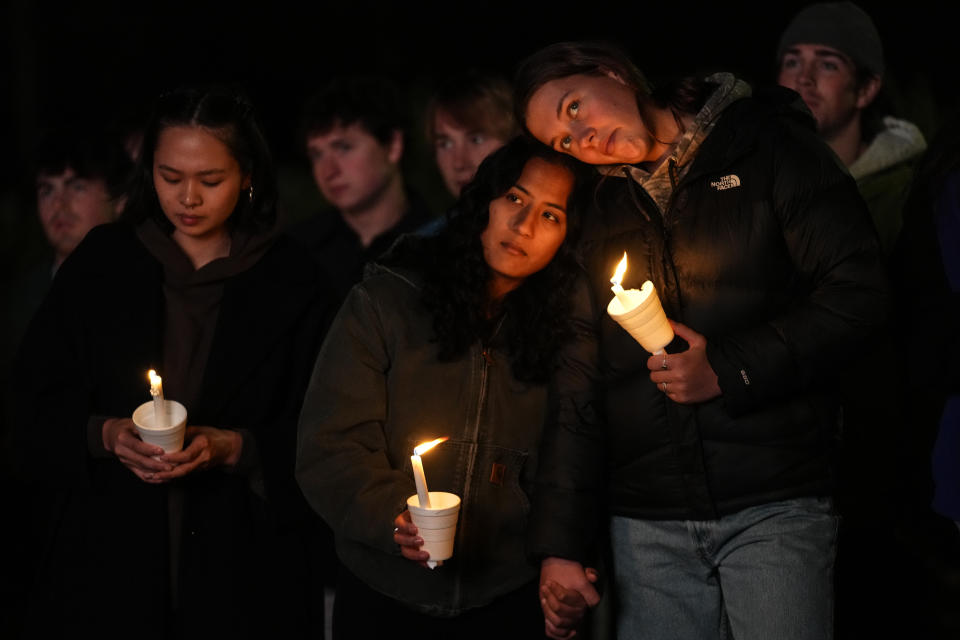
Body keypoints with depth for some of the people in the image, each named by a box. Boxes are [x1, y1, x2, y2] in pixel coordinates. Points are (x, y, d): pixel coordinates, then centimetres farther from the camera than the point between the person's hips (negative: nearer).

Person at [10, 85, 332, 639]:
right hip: (107, 548, 1)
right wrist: (105, 435, -16)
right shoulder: (100, 265, 4)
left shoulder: (290, 282, 0)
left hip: (236, 561, -1)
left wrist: (231, 448, -18)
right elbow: (40, 403, 2)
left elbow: (310, 433, -1)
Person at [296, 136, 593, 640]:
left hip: (508, 599, 1)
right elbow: (332, 443, -10)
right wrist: (391, 517, -25)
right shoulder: (385, 302, -6)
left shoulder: (561, 332, 1)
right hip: (382, 597, -1)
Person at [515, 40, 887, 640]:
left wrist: (729, 371, -11)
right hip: (647, 525, 4)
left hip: (773, 506, -4)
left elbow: (858, 290, -6)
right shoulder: (603, 220, 16)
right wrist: (562, 545, 8)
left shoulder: (771, 147, 2)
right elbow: (580, 385, 15)